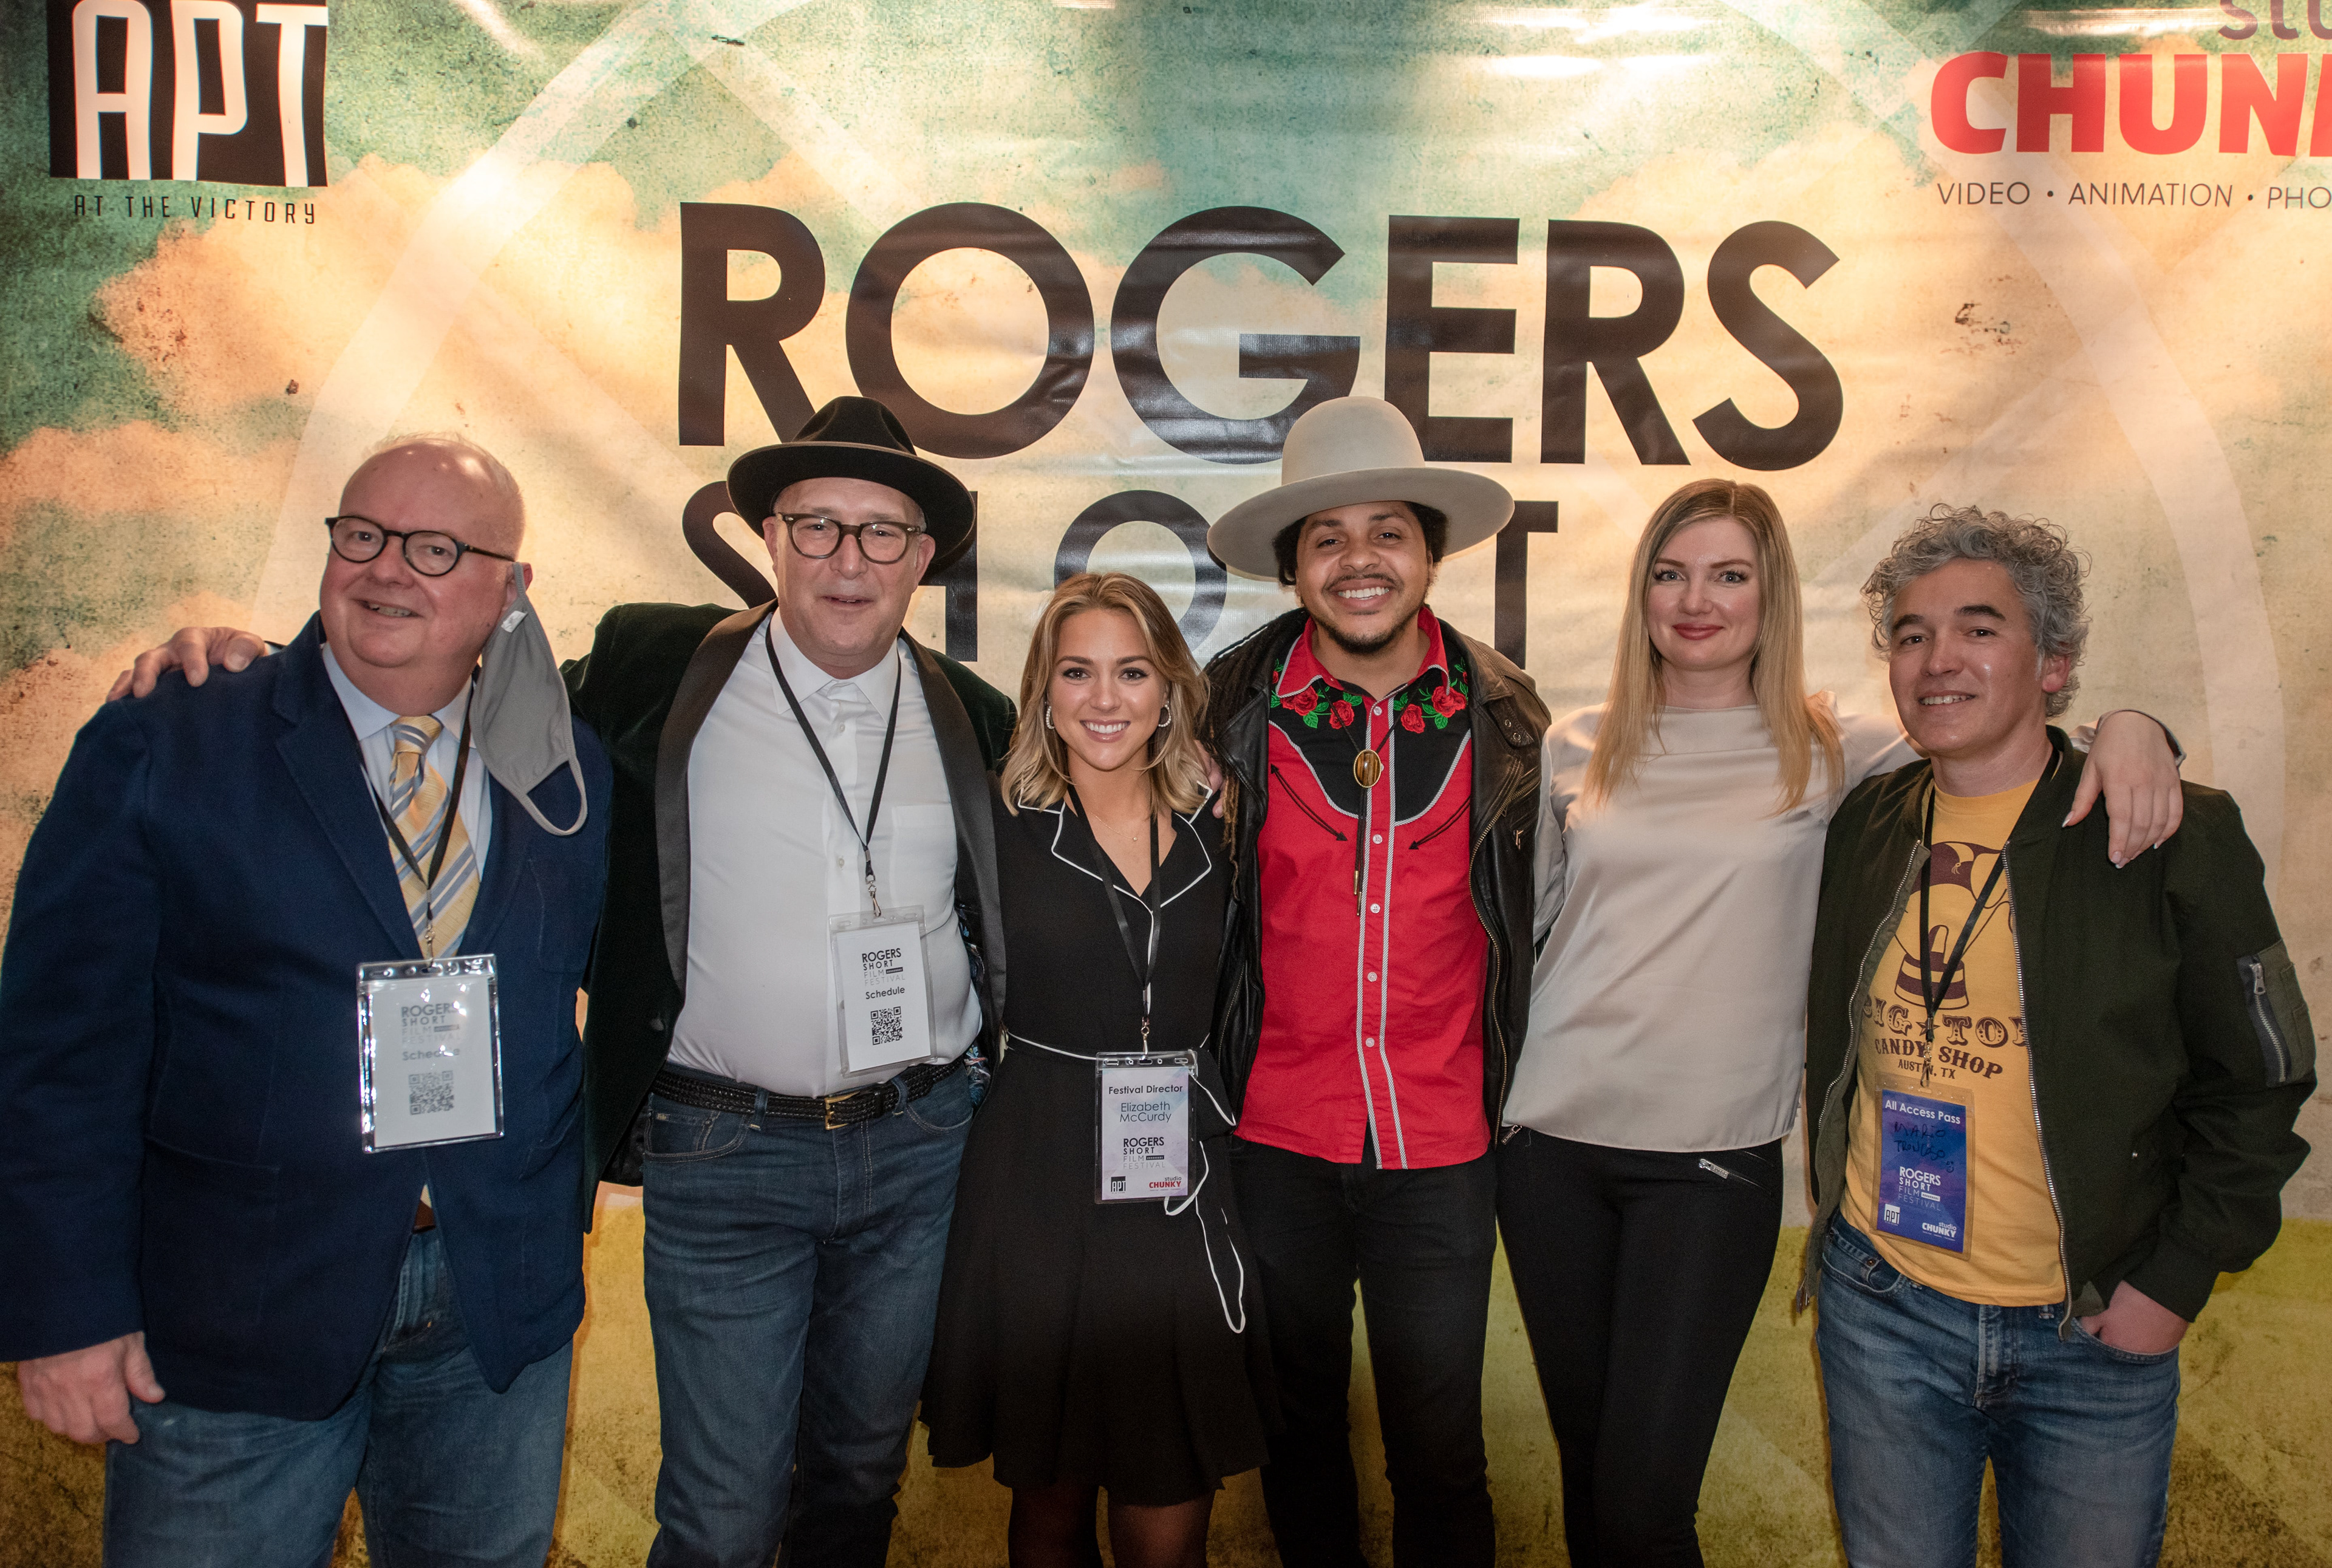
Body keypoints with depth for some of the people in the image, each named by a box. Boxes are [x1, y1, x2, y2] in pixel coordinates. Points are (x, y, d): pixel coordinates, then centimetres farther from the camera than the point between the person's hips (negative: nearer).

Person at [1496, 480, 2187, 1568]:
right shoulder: (1577, 750, 6)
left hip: (1712, 1161, -2)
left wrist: (2129, 727, -20)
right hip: (1550, 1144, 3)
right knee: (1586, 1474, 15)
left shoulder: (1831, 754, 0)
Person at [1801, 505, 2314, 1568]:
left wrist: (2177, 1280, -7)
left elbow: (2258, 1085, -4)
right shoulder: (1861, 829, 1)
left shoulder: (2173, 839, -8)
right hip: (1881, 1311, 3)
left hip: (2096, 1333, -2)